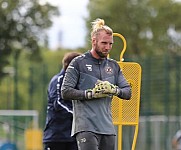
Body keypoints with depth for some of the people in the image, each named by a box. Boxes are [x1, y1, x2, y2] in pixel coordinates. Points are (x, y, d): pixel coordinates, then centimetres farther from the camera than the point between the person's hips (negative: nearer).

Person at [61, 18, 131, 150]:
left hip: (108, 128, 6)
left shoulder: (114, 66, 17)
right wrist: (91, 94, -14)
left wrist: (115, 90, -6)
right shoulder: (79, 63, 0)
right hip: (86, 126, -6)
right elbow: (65, 92, -5)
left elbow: (128, 92, 15)